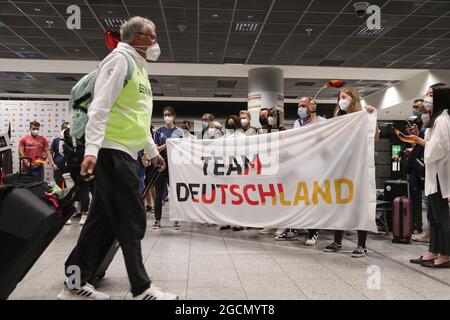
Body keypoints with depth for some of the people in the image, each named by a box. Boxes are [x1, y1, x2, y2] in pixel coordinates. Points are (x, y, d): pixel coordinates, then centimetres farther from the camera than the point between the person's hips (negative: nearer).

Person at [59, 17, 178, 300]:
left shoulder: (138, 67, 23)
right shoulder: (120, 60, -6)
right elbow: (100, 107, -16)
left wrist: (152, 151, 28)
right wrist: (91, 149, -24)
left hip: (123, 153, 9)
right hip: (112, 151, -9)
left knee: (104, 220, 10)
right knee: (132, 220, -5)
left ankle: (76, 284, 18)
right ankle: (142, 289, 5)